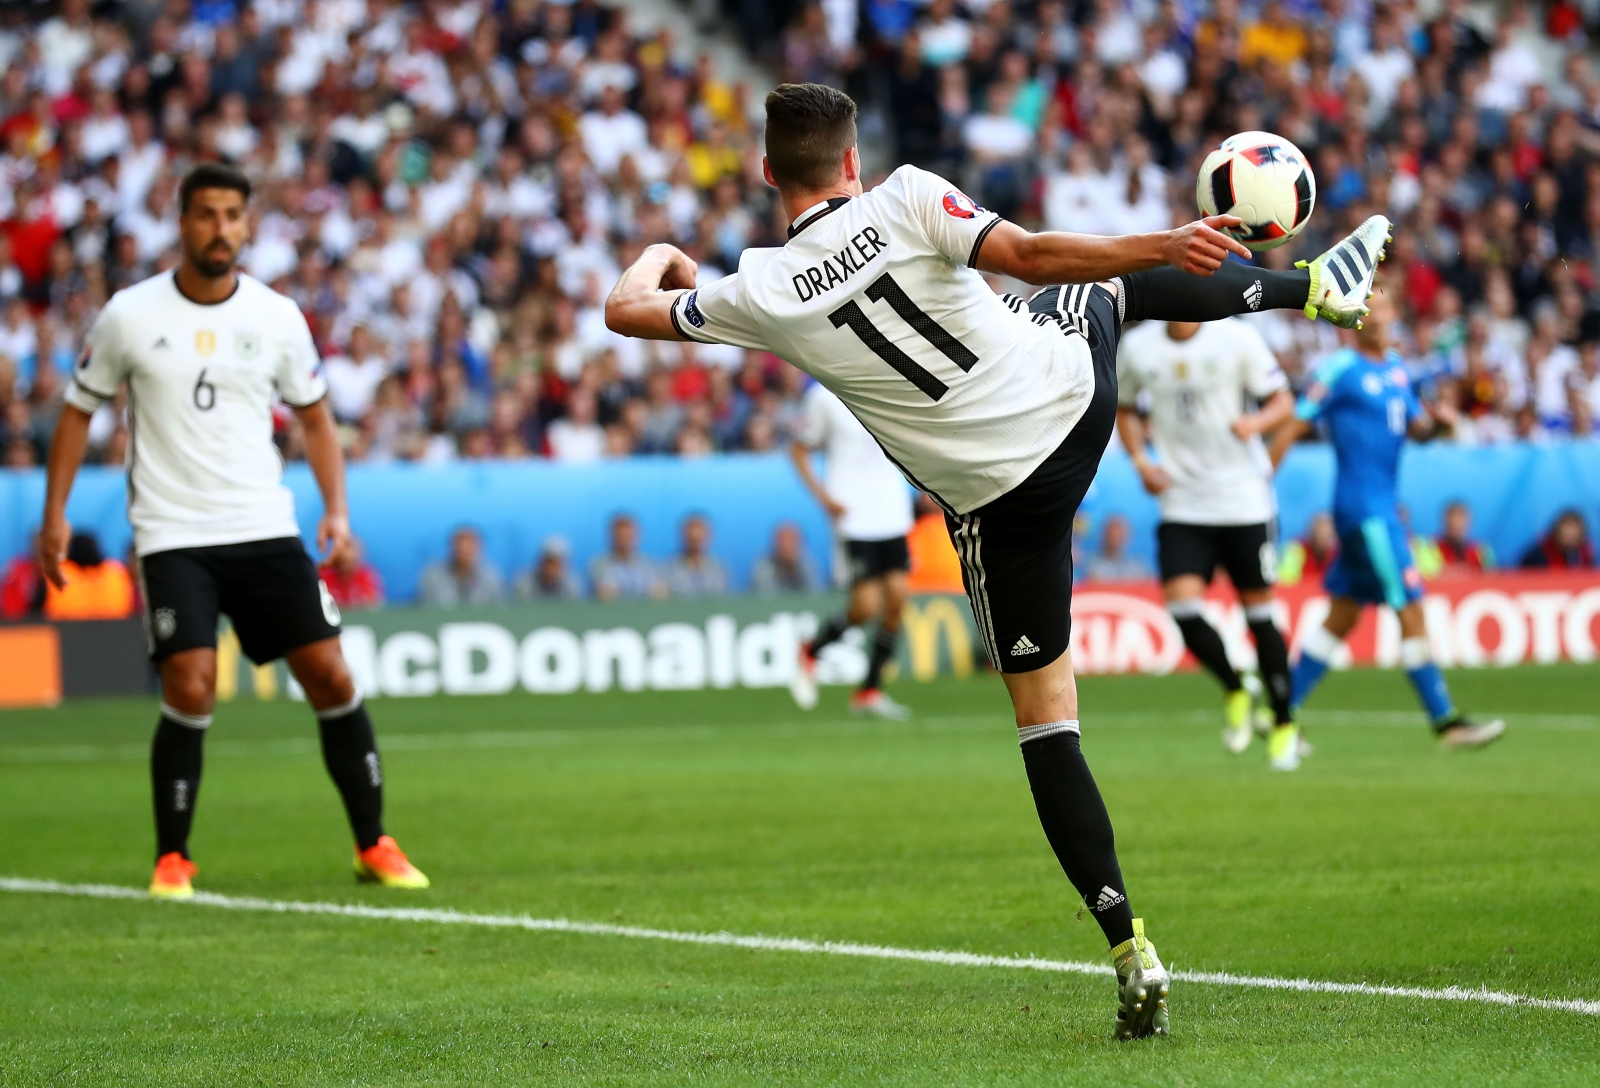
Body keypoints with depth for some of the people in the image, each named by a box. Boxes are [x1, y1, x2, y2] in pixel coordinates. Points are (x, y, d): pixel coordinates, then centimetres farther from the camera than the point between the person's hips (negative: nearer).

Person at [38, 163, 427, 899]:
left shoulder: (277, 317, 3)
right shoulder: (131, 316, -2)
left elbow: (314, 416, 14)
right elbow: (79, 411, 8)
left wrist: (336, 509, 2)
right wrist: (55, 514, 2)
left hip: (265, 529, 2)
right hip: (172, 534, -2)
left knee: (329, 674, -3)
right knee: (190, 692, -16)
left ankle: (373, 846, 11)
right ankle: (172, 859, 2)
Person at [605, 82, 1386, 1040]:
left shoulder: (761, 294, -11)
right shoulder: (906, 199, -13)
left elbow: (628, 310, 4)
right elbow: (1029, 255, -21)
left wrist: (661, 257, 26)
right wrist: (1166, 245, -18)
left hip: (1001, 498, -1)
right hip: (1074, 385, 1)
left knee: (1046, 720, 7)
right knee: (1123, 280, 36)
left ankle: (1134, 956, 1)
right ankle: (1315, 286, 57)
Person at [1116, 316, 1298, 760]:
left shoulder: (1237, 338, -7)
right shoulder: (1137, 347, 2)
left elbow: (1283, 401, -2)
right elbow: (1124, 408, 19)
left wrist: (1256, 422, -24)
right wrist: (1141, 460, 3)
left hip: (1244, 501, -2)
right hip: (1181, 504, 2)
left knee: (1259, 611, 3)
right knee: (1182, 606, -14)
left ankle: (1284, 723, 20)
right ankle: (1236, 691, 14)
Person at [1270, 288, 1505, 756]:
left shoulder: (1395, 366, 14)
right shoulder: (1339, 370, -10)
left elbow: (1415, 427, 20)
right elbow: (1292, 428, -9)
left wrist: (1435, 419, -3)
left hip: (1383, 506, 9)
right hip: (1362, 509, -9)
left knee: (1341, 618, 13)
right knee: (1410, 611, -9)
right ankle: (1444, 721, -6)